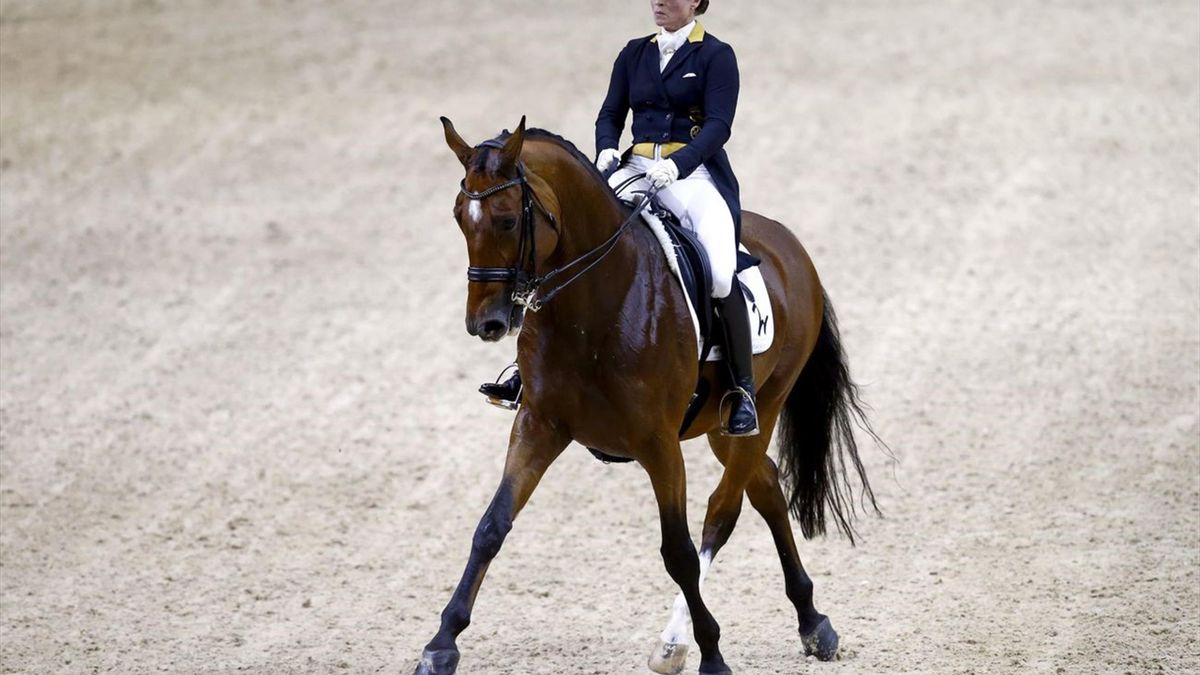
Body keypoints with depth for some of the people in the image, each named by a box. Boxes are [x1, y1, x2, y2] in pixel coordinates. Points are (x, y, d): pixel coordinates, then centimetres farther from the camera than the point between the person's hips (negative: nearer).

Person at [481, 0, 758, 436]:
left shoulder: (716, 56, 1)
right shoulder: (635, 54, 16)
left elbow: (718, 125, -9)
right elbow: (611, 114, 13)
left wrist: (676, 164, -25)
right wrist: (606, 150, -10)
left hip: (694, 173, -5)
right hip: (636, 171, 5)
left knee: (721, 272, -27)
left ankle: (743, 391, -20)